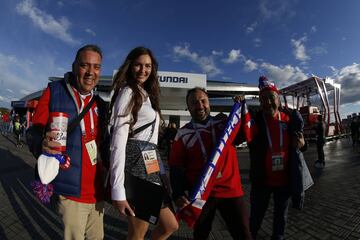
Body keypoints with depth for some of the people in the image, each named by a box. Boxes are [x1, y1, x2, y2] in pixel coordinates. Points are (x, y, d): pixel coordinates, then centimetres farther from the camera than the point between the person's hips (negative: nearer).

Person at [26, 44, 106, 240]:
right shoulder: (54, 91, -5)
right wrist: (42, 144, -26)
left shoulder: (99, 104, 9)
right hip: (72, 191, -4)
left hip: (97, 190, 5)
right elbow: (33, 131, -4)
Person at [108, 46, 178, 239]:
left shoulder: (146, 95, 19)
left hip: (150, 164, 9)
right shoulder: (128, 92, -8)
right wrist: (118, 189, -23)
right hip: (137, 163, -9)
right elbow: (118, 140, -18)